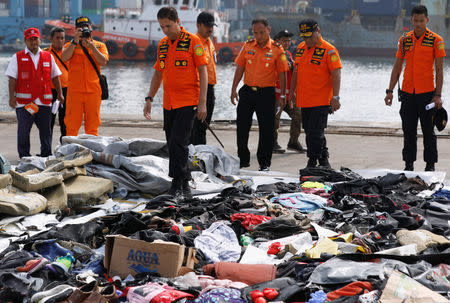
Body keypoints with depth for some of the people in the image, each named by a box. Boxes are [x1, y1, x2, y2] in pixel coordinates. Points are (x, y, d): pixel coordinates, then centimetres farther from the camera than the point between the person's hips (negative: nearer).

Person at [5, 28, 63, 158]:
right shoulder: (17, 57, 4)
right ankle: (24, 156, 8)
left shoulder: (48, 57, 13)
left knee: (46, 130, 6)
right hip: (24, 102, -2)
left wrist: (59, 93, 12)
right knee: (24, 130, 0)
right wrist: (12, 97, -9)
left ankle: (46, 155, 16)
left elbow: (55, 76, 18)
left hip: (44, 101, 3)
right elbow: (12, 78, -1)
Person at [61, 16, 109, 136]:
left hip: (93, 91, 1)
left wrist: (91, 46, -11)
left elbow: (103, 61, -4)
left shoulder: (100, 45, 13)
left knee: (92, 126, 3)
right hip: (74, 91, -1)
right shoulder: (70, 45, 11)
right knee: (72, 125, -2)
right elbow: (64, 58, -9)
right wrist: (75, 41, -13)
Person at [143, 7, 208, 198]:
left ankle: (178, 185, -12)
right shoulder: (162, 44, 13)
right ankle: (184, 184, 16)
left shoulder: (193, 42, -6)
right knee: (173, 146, 7)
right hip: (169, 103, 6)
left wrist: (202, 103, -12)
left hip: (187, 103, -6)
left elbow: (203, 72, -7)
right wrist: (149, 99, 13)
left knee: (178, 143, -16)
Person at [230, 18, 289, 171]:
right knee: (242, 126, 6)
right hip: (247, 91, 3)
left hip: (266, 93, -3)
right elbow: (240, 68, 10)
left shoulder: (277, 49, -3)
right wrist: (234, 89, 5)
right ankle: (243, 159, 21)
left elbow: (282, 73, -2)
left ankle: (264, 163, 10)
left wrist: (282, 95, -5)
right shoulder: (247, 46, 6)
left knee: (266, 129, 0)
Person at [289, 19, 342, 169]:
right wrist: (292, 92, 22)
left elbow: (336, 74, -13)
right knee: (310, 132, 11)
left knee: (315, 133, -9)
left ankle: (312, 161, -1)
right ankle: (323, 159, 23)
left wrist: (335, 97, -19)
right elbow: (296, 71, 22)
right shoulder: (300, 48, 12)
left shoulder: (329, 50, -9)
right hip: (304, 100, 7)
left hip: (321, 101, -7)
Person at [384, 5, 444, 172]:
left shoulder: (436, 40, -3)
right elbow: (397, 67, 12)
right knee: (408, 130, 7)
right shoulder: (404, 40, 8)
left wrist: (438, 95, -10)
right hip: (407, 92, 3)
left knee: (428, 131, 3)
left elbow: (439, 69, -4)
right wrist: (390, 91, 6)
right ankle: (409, 164, 14)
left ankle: (430, 164, 11)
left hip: (426, 93, -3)